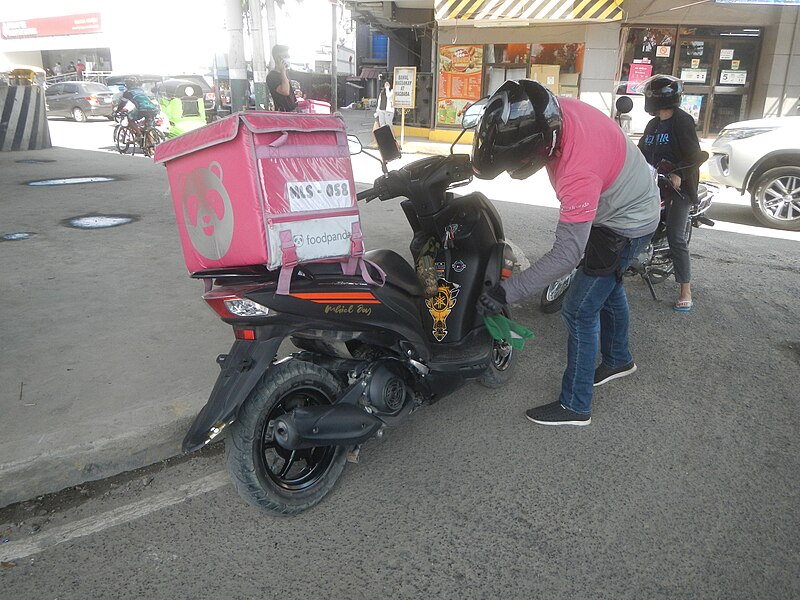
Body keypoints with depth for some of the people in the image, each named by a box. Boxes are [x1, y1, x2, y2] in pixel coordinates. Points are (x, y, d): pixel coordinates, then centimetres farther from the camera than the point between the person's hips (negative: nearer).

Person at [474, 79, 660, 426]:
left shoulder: (579, 173, -43)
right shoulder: (555, 109, -22)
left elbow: (566, 255, -39)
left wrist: (507, 293, -37)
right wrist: (479, 162, -1)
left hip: (626, 227, -9)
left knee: (580, 312, -5)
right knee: (607, 287, 27)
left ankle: (575, 406, 10)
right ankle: (618, 359, 51)